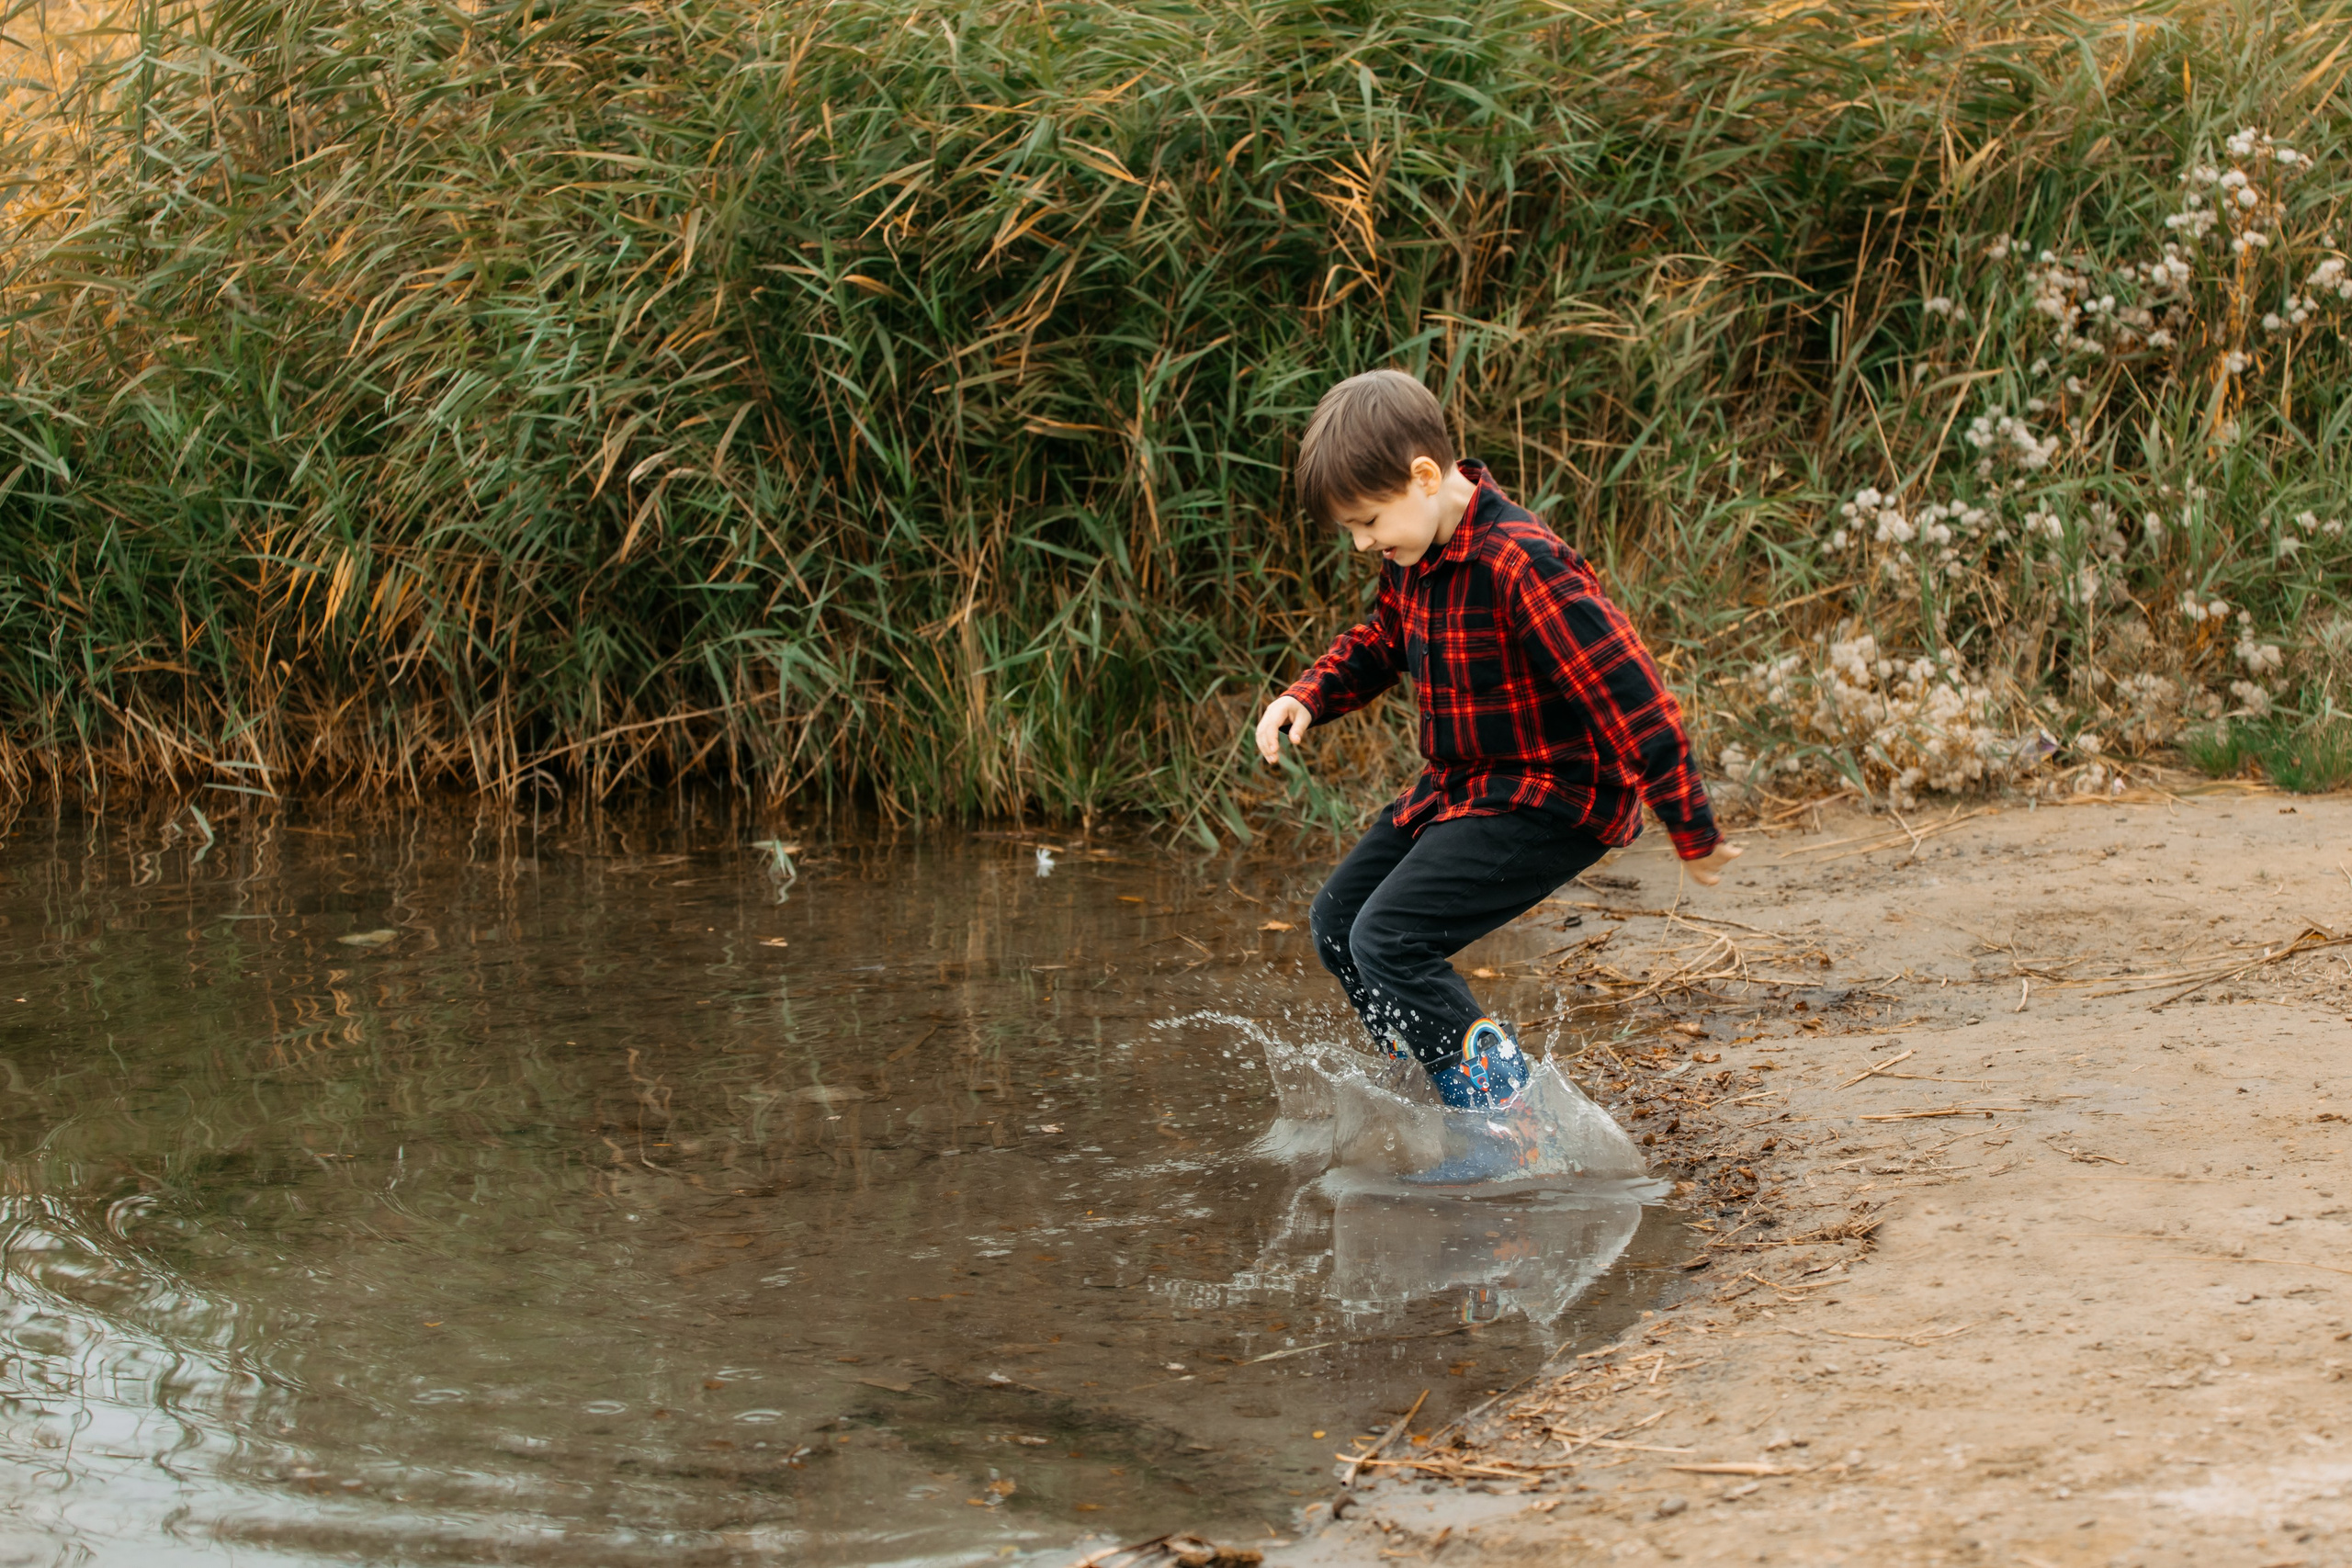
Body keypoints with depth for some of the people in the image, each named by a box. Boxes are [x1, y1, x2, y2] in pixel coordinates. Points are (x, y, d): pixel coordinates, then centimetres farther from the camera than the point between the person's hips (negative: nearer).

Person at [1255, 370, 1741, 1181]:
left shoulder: (1522, 568, -29)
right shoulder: (1412, 555, 0)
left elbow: (1633, 700, -27)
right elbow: (1380, 642, 23)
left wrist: (1693, 835, -23)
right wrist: (1308, 697, 3)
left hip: (1550, 800, -10)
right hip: (1462, 785, 10)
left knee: (1389, 940, -19)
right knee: (1338, 922, 14)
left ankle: (1506, 1127, -8)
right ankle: (1467, 1099, 18)